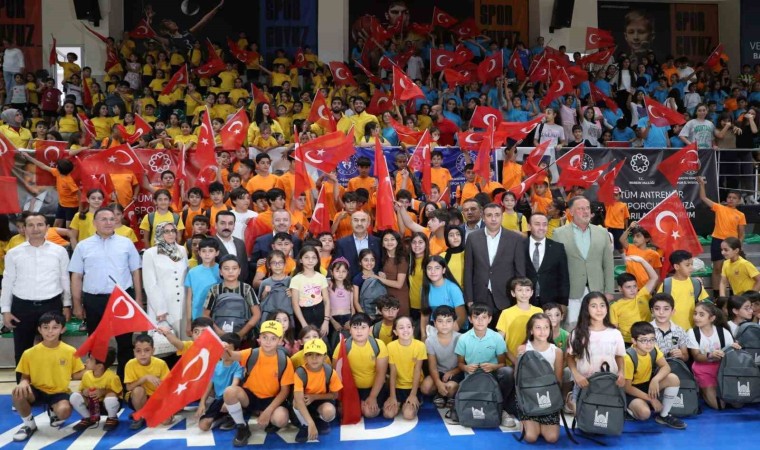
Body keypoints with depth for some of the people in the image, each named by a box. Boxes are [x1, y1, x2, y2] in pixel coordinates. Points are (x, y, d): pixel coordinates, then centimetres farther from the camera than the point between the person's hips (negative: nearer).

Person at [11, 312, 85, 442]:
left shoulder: (70, 351, -7)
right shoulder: (30, 353, -6)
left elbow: (77, 374, 2)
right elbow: (25, 376, 3)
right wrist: (23, 382, -21)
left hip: (59, 392, -1)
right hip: (37, 390, 1)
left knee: (64, 411, -33)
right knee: (18, 393, -32)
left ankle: (53, 412, 11)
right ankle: (29, 424, -2)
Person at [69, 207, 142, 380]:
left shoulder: (126, 243, 5)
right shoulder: (83, 246, 4)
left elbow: (136, 272, 7)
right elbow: (76, 277, 6)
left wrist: (138, 298, 2)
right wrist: (77, 305, 3)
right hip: (94, 300, 0)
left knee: (125, 342, 7)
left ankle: (125, 379, 19)